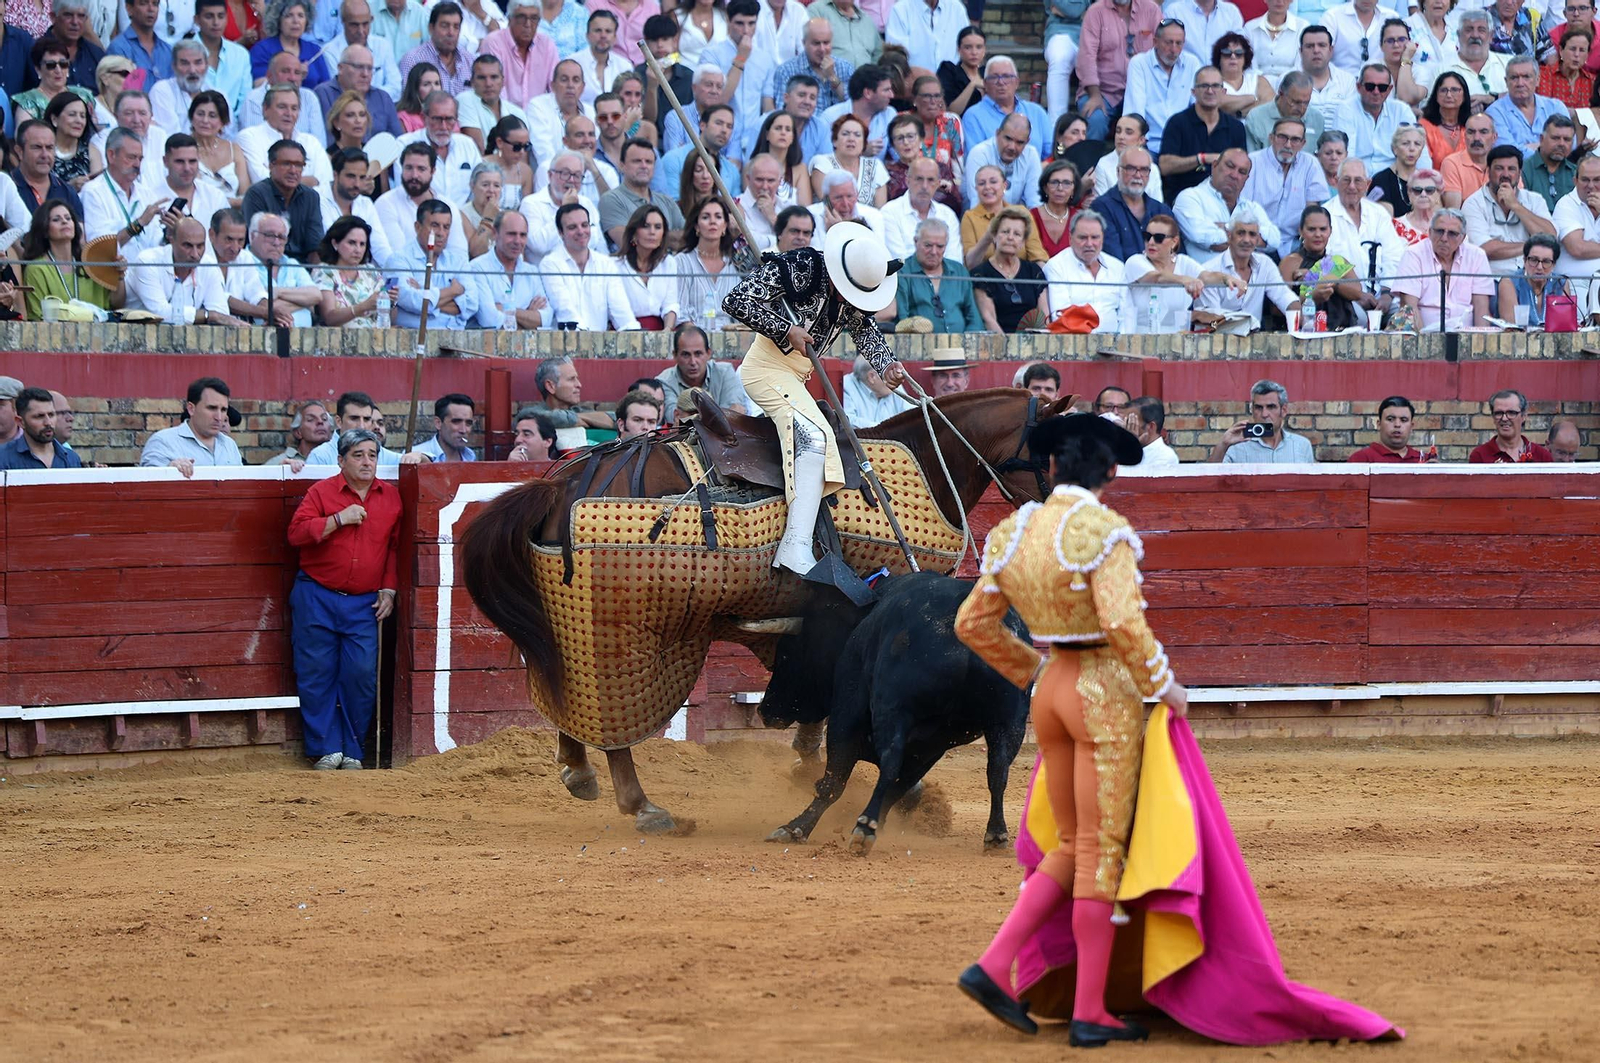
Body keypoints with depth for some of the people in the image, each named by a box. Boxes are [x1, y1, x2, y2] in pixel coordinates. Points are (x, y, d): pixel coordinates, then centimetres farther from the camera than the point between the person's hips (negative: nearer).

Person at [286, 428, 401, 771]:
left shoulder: (391, 497, 8)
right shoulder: (322, 492, -1)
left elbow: (395, 546, 14)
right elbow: (296, 533, -9)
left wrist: (389, 589, 6)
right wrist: (338, 520, -17)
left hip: (364, 603, 2)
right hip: (317, 598, -2)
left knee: (362, 675, -3)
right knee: (316, 674, -1)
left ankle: (352, 752, 9)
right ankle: (325, 749, 8)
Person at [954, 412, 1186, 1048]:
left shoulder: (1016, 534, 7)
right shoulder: (1102, 531, -15)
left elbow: (973, 625, 13)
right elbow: (1123, 622, -25)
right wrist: (1163, 685, -12)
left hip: (1052, 690, 7)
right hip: (1107, 690, -7)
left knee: (1072, 847, 18)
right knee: (1102, 851, -1)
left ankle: (994, 966, 6)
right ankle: (1090, 1014, 1)